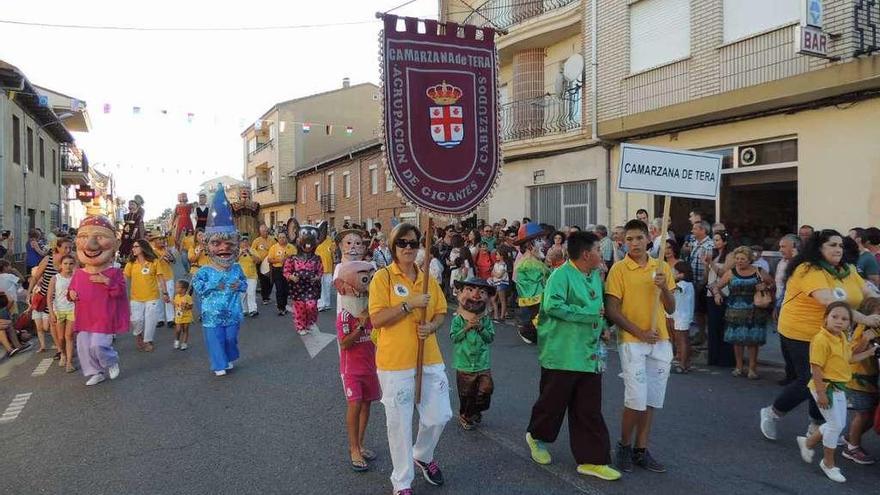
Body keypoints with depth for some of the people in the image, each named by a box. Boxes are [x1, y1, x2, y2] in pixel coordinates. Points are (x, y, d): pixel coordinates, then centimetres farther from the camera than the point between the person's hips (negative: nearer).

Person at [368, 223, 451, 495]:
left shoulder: (427, 278, 8)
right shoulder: (383, 277, -7)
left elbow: (441, 312, 15)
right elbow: (377, 319, -14)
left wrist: (432, 326, -7)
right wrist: (409, 304, -21)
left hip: (430, 359, 5)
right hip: (395, 363, -5)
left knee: (439, 415, 11)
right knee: (399, 423, 6)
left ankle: (423, 455, 43)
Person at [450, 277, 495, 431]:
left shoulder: (486, 320, -1)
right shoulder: (458, 319, -7)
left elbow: (490, 337, -5)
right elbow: (453, 337, -12)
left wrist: (481, 328, -18)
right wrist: (466, 328, -21)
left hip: (483, 364, 2)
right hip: (464, 364, -2)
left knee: (485, 389, 2)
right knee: (466, 393, 9)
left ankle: (475, 412, 25)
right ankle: (464, 415, 28)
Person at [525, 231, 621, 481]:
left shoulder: (595, 276, 13)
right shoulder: (561, 275, -14)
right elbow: (552, 306, -28)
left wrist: (602, 327, 9)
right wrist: (588, 315, -22)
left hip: (590, 355, 7)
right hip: (562, 354, -7)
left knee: (589, 409, 8)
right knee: (553, 401, 9)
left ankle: (591, 459, 17)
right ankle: (536, 436, 36)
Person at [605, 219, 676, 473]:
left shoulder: (662, 268, 8)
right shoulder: (619, 269, -5)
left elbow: (671, 309, 9)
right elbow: (612, 310, -9)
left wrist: (664, 287, -9)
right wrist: (639, 332, -14)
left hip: (661, 343, 5)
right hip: (632, 343, -4)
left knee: (651, 400, 9)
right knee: (636, 399, -8)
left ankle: (641, 450, 22)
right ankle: (624, 446, 15)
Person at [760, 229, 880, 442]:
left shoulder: (847, 271, 7)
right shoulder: (809, 270, -20)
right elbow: (829, 301, -30)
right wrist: (863, 319, -34)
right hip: (802, 334, -8)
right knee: (809, 380, -5)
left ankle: (816, 426, 29)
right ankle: (772, 413, 16)